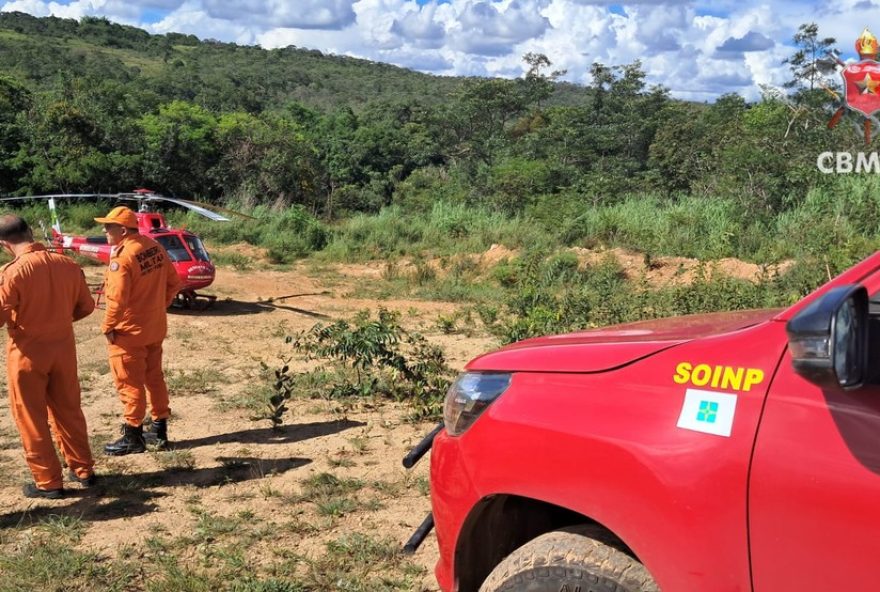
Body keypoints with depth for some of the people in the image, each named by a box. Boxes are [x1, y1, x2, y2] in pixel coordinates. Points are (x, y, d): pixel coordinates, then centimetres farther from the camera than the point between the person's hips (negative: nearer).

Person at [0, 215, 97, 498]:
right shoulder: (67, 264, -3)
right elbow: (86, 306, 6)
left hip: (27, 354, -5)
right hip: (63, 348, 5)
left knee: (32, 419, 9)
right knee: (68, 411, 19)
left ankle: (48, 482, 15)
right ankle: (83, 469, 29)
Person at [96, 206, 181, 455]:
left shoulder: (122, 257, -22)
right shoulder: (154, 247, 2)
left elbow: (117, 299, -24)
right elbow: (173, 281, 9)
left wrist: (108, 327, -12)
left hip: (129, 331, -8)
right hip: (155, 327, 8)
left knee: (130, 383, 3)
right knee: (154, 377, 17)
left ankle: (133, 436, 11)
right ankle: (160, 428, 26)